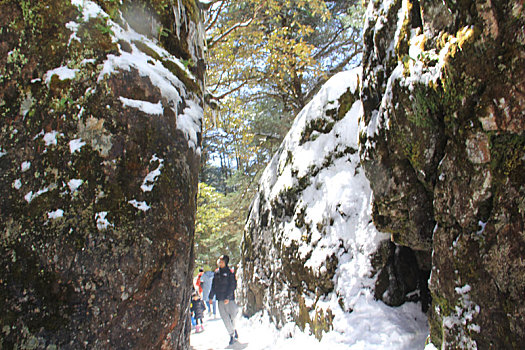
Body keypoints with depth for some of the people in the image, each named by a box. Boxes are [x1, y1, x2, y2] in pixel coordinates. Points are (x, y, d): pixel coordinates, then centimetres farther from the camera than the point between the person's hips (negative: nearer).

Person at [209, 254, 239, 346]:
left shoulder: (230, 272, -6)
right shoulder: (216, 272, 9)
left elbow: (232, 286, -10)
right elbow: (213, 286, 15)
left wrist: (228, 297, -18)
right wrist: (211, 296, 11)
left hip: (229, 298, -4)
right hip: (220, 299, 4)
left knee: (232, 315, 2)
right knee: (225, 318, 3)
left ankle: (233, 329, 30)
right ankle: (232, 334, 14)